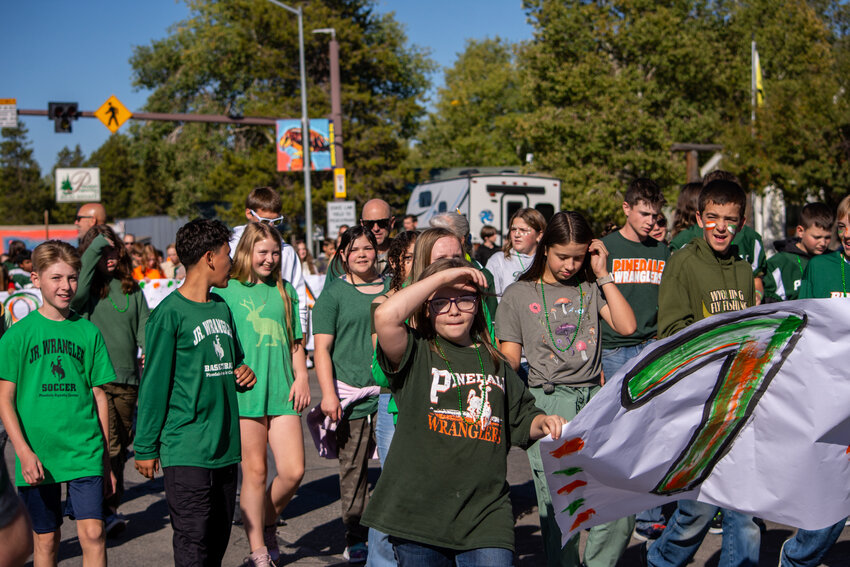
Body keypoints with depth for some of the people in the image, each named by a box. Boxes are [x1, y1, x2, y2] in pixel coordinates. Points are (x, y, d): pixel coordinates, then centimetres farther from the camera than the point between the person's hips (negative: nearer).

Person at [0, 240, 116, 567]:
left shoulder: (88, 332, 5)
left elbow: (99, 396, 9)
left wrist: (106, 458, 10)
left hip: (85, 452, 1)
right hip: (37, 456, -1)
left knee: (92, 533, -8)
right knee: (46, 540, 9)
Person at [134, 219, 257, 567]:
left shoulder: (222, 308, 13)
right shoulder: (169, 313, -9)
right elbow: (154, 384, -8)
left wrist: (244, 373, 4)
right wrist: (145, 447, -6)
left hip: (225, 446, 7)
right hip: (186, 450, -7)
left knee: (218, 538, 12)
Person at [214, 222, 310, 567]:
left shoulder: (285, 291, 13)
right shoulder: (226, 290, 2)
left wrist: (301, 377, 6)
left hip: (282, 393, 4)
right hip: (244, 393, -3)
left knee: (293, 471, -3)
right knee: (254, 472, 1)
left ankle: (267, 523, 26)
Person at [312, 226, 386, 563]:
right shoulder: (333, 294, 4)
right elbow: (322, 348, 0)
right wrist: (328, 393, -10)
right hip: (349, 394, -2)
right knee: (353, 467, 2)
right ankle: (355, 538, 13)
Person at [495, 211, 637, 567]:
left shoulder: (590, 289, 15)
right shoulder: (518, 295, 8)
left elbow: (626, 326, 1)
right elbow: (509, 360, 7)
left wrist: (603, 274, 3)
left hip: (593, 398, 2)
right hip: (548, 402, -2)